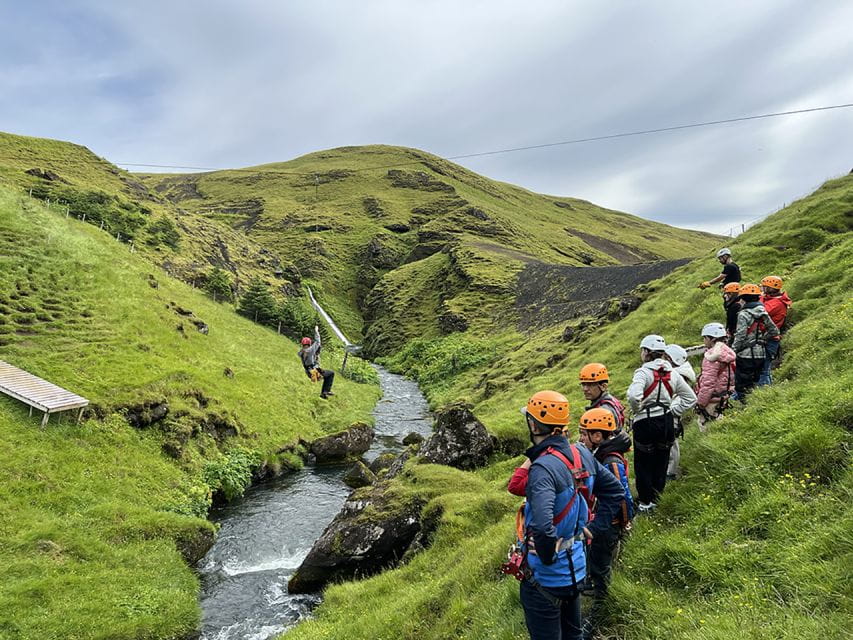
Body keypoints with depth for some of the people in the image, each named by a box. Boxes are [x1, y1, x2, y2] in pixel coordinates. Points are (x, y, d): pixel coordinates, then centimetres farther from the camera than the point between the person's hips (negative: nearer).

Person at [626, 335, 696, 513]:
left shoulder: (644, 372, -17)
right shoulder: (672, 374, 3)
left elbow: (633, 396, -33)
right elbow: (690, 398, 10)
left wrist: (637, 410, -14)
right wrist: (673, 412, 10)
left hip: (645, 423, -6)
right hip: (667, 422, 6)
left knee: (643, 463, 9)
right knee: (661, 461, 18)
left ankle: (646, 502, 16)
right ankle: (656, 496, 32)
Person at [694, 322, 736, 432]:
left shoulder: (712, 355, -20)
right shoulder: (727, 352, 9)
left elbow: (708, 383, -23)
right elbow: (731, 378, 15)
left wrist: (700, 402, -16)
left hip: (711, 400, -9)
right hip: (723, 398, 10)